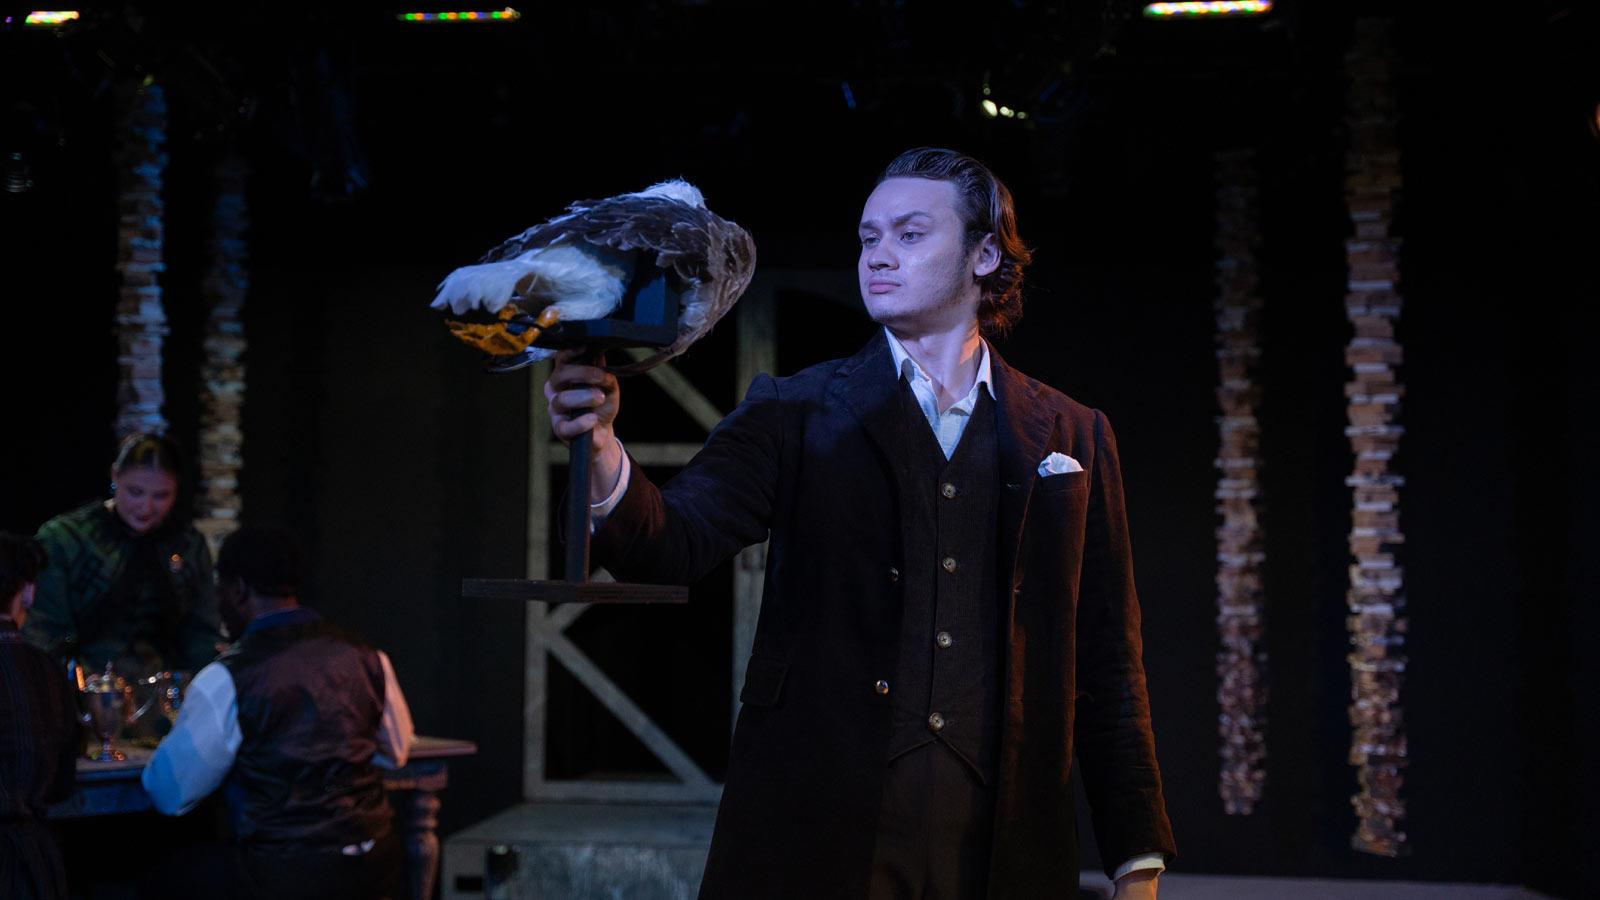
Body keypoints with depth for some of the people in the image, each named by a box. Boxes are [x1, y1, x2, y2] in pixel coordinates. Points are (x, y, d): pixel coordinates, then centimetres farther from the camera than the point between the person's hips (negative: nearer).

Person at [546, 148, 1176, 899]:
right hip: (815, 838, -1)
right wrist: (603, 453, -30)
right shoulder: (794, 414, 5)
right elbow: (672, 544, -9)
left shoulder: (1074, 437, 8)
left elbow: (1105, 668, 8)